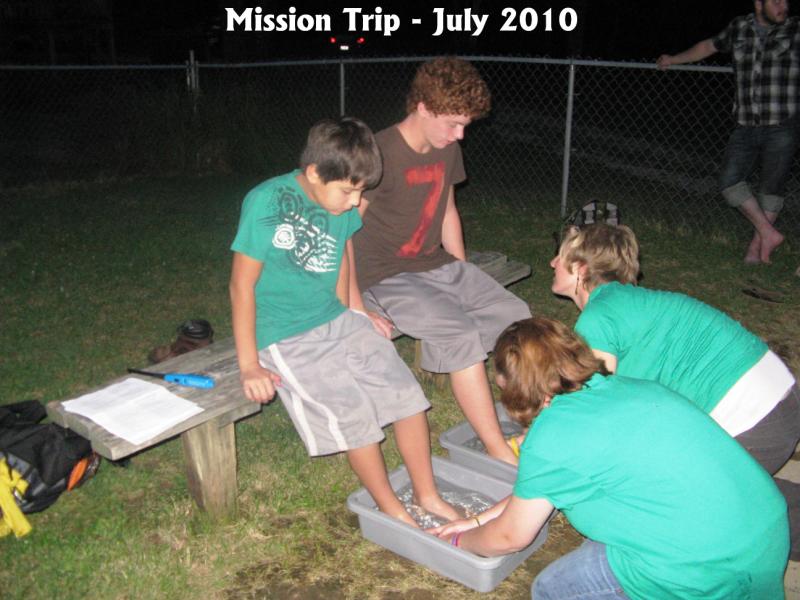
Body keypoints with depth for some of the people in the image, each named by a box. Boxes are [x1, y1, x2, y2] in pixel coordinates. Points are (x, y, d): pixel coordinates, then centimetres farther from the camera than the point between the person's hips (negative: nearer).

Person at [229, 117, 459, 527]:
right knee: (353, 412, -19)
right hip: (286, 338, -6)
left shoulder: (343, 202, -1)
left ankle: (427, 496, 14)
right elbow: (242, 284, -16)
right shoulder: (266, 204, -20)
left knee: (406, 392, -4)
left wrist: (349, 312, 14)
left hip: (337, 319, 6)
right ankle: (393, 512, 4)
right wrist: (248, 365, -15)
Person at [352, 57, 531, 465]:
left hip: (437, 264, 8)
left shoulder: (448, 149, 6)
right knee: (462, 334, -27)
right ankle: (498, 451, -15)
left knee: (514, 313, -4)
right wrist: (358, 306, -18)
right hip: (386, 278, -8)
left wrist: (465, 279, 15)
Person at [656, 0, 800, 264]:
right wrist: (674, 59, 34)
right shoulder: (739, 28, 10)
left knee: (771, 189, 2)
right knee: (730, 181, -7)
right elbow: (709, 46, 26)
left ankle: (756, 248, 12)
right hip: (745, 127, 3)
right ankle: (768, 233, 3)